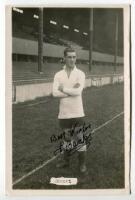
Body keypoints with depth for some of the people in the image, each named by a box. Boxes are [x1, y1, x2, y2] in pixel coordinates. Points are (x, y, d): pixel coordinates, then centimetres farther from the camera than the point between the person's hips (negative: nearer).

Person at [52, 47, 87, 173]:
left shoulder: (80, 74, -5)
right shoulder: (58, 75, 1)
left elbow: (78, 91, -20)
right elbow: (55, 93, -12)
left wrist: (63, 89, -10)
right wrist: (71, 90, -16)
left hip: (77, 113, -3)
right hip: (64, 113, 3)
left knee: (80, 139, 5)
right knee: (67, 138, 18)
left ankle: (82, 163, 19)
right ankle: (66, 161, 34)